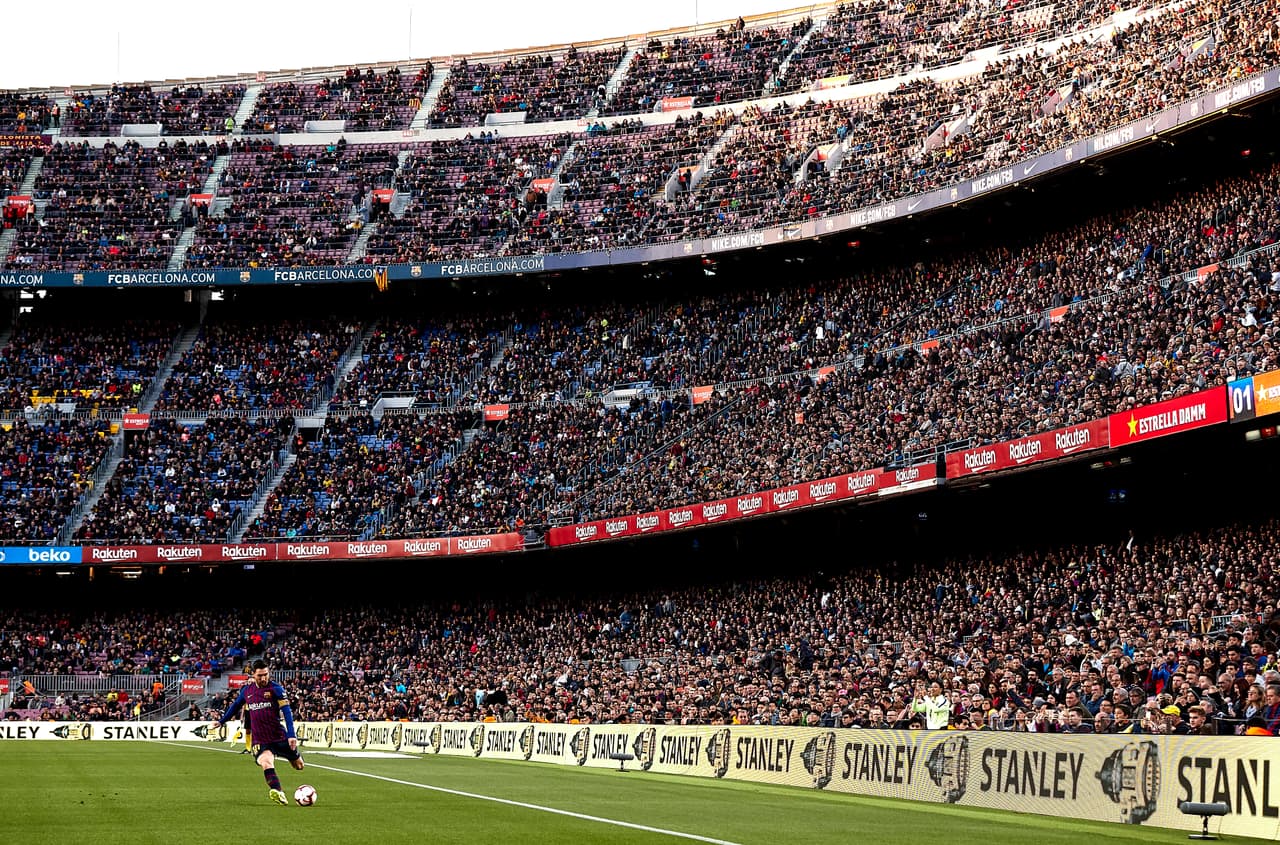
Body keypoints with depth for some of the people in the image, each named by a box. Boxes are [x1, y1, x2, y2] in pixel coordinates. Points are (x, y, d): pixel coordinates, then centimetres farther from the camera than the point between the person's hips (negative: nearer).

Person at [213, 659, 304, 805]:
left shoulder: (275, 689, -7)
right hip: (260, 740, 1)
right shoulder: (247, 690, 6)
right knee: (266, 761, -30)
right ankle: (276, 791, -47)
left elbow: (287, 711, -13)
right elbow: (235, 705, 25)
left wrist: (291, 735, -22)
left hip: (280, 736, -1)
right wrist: (221, 721, 32)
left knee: (298, 766, 10)